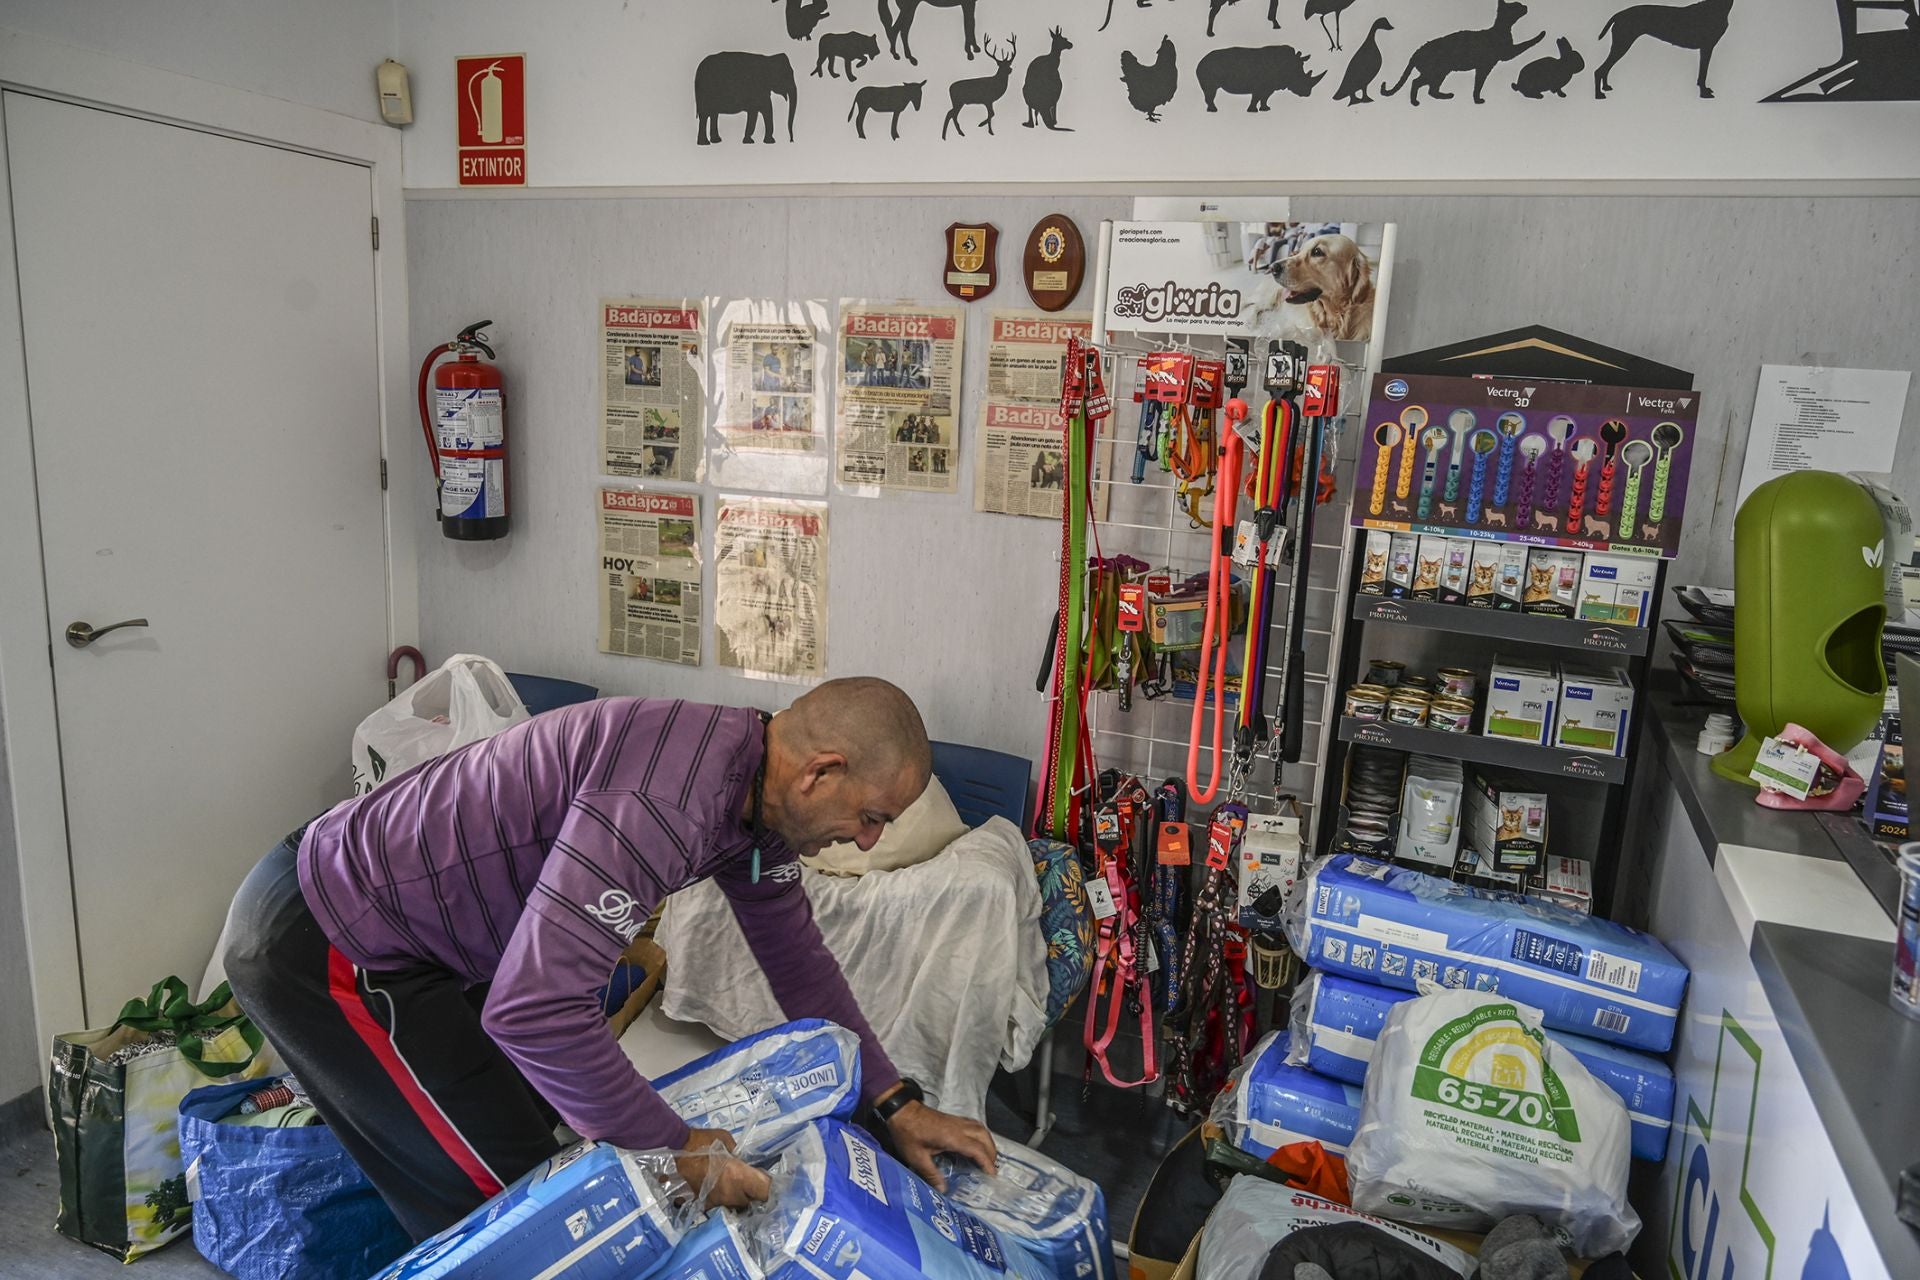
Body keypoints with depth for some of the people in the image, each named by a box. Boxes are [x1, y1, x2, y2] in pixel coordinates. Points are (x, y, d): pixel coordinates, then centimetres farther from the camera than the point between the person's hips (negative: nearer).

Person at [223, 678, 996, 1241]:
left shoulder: (756, 785, -3)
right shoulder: (666, 797, -34)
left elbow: (796, 957, 8)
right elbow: (533, 1009, -37)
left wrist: (896, 1106, 6)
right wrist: (677, 1151, -24)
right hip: (319, 946, -9)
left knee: (535, 1134, 19)